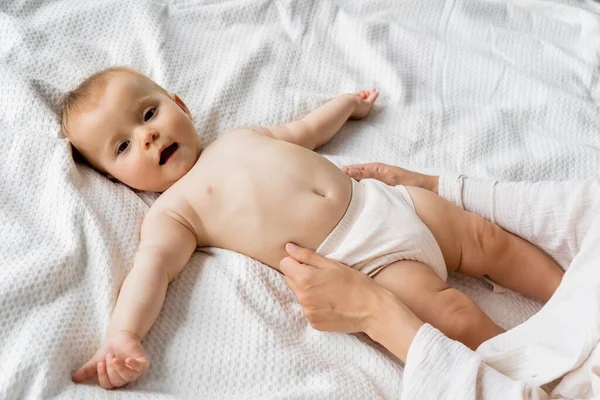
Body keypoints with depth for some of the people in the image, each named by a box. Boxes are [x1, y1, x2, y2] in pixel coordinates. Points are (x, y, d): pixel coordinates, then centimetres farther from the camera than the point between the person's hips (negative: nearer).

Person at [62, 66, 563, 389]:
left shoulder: (242, 135, 20)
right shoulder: (172, 212, 1)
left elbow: (306, 131, 34)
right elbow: (153, 266, -15)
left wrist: (348, 103, 47)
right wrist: (122, 334, -33)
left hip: (387, 202, 6)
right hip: (362, 264, -6)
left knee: (490, 241, 4)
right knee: (456, 318, -21)